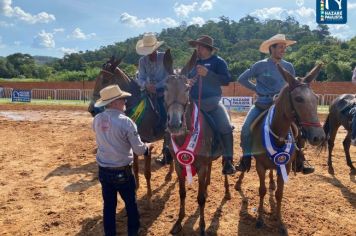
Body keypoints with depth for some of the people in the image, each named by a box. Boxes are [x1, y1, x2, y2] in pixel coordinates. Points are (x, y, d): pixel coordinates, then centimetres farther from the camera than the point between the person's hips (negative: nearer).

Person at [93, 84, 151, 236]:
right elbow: (139, 150, -14)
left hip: (103, 170, 5)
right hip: (122, 172, -4)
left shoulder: (97, 120, -4)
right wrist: (147, 146, 5)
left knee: (109, 205, 17)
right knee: (130, 204, 18)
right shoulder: (125, 122, -22)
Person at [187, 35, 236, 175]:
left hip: (212, 102, -4)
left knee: (225, 126, -21)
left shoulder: (218, 62, 1)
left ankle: (228, 161, -13)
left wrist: (207, 73, -21)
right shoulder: (193, 62, 14)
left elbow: (226, 80, -12)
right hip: (193, 102, 5)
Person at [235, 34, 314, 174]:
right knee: (246, 128, -19)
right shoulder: (260, 65, -2)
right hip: (262, 104, -2)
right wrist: (256, 89, 0)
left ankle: (299, 158, 4)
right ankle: (246, 157, -1)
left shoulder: (288, 66, 7)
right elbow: (242, 79, 4)